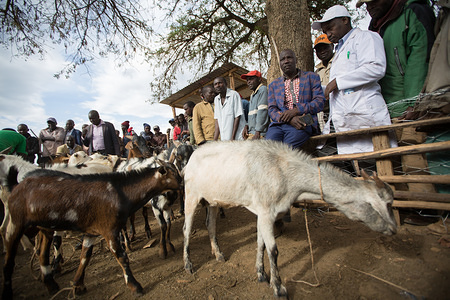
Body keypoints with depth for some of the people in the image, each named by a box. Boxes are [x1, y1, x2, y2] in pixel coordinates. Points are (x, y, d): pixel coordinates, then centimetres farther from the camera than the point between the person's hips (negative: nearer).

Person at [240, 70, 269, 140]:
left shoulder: (263, 89, -3)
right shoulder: (252, 95, 25)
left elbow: (263, 111, -15)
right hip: (251, 133, 8)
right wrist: (246, 126, 8)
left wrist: (257, 132, -20)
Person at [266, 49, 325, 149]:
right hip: (279, 124, 2)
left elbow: (320, 102, 7)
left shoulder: (311, 77, 19)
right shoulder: (273, 84, 24)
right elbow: (272, 110, 11)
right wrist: (289, 119, -10)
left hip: (303, 123, -2)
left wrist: (296, 111, -10)